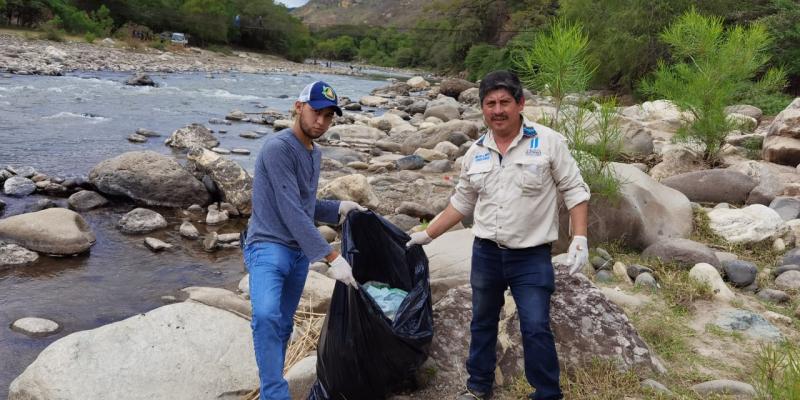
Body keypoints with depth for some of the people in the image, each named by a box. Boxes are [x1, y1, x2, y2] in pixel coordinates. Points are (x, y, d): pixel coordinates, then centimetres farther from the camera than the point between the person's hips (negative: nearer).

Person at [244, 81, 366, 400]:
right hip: (268, 247, -8)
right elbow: (290, 211, -22)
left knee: (283, 326, 14)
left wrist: (338, 208, 8)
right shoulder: (278, 147, -16)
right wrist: (330, 257, -24)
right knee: (266, 317, -30)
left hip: (299, 252, 8)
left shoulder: (315, 153, 12)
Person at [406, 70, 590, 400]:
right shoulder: (476, 152, 3)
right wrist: (427, 235, 13)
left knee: (536, 329, -3)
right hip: (485, 253, 5)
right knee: (482, 323, 17)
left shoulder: (548, 141, -9)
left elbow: (574, 190, -6)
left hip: (532, 257, -4)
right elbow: (461, 203, 13)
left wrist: (580, 239, -15)